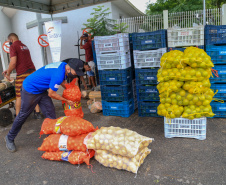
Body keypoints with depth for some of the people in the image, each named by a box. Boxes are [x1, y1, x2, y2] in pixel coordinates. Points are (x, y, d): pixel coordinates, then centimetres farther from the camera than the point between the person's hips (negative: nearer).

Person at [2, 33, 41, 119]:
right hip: (32, 71, 7)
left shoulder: (13, 47, -3)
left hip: (22, 74, -7)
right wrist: (8, 70, 29)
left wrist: (8, 74, 1)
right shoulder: (24, 46, 22)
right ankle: (37, 113, 15)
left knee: (19, 96, 3)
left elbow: (13, 63, -13)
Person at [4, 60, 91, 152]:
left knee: (50, 112, 3)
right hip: (30, 90, -8)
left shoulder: (64, 65, -9)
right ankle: (10, 138, 27)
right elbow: (51, 94, -25)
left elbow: (63, 82, 9)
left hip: (41, 89, 8)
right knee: (23, 115, 6)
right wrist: (67, 101, -14)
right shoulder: (58, 75, -35)